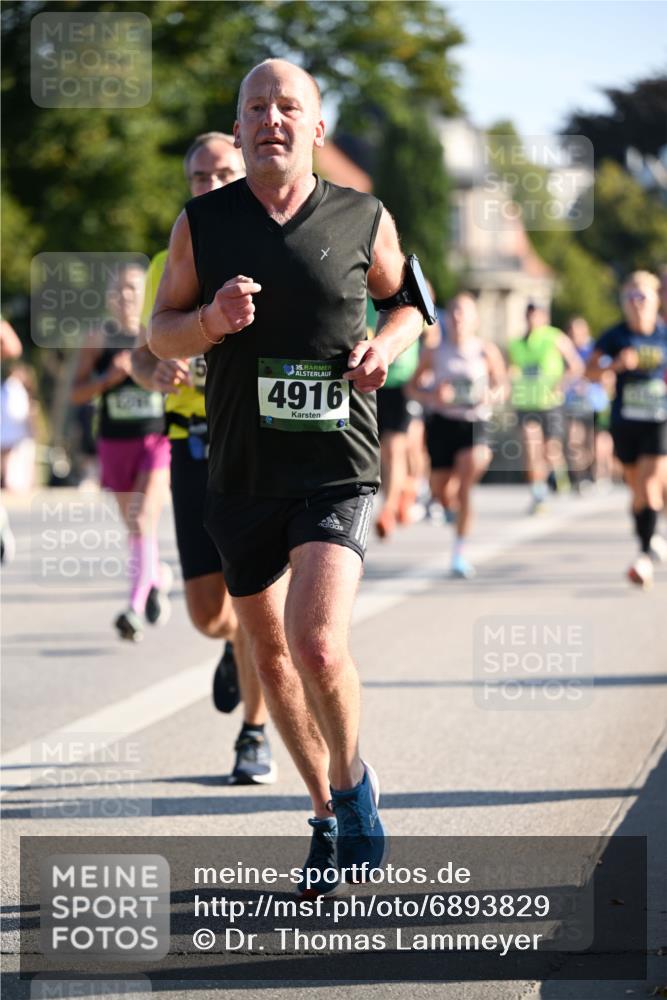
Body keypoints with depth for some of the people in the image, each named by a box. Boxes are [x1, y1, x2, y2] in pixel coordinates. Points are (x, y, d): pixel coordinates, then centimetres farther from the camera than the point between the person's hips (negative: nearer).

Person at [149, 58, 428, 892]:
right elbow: (160, 334, 8)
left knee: (318, 644, -19)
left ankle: (354, 791, 8)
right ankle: (329, 818, 31)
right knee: (270, 654, 12)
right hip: (242, 473, 3)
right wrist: (212, 320, -14)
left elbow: (404, 299, 18)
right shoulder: (202, 224, 1)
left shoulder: (363, 220, 0)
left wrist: (385, 343, -4)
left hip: (337, 470, -3)